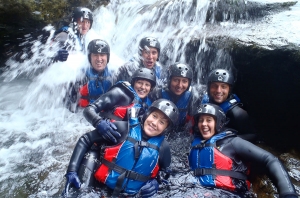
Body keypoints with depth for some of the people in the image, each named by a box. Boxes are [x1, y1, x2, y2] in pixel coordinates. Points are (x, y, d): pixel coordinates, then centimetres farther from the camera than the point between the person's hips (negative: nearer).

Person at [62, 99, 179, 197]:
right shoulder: (123, 128, -10)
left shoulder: (162, 148, -3)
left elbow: (164, 171, 17)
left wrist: (155, 182, -3)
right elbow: (85, 140, -5)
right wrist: (72, 171, -11)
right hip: (100, 187, -3)